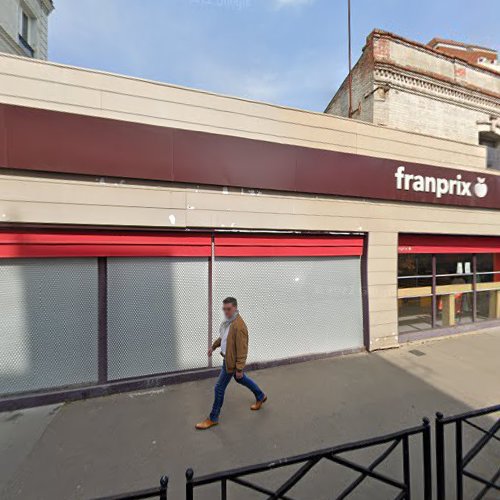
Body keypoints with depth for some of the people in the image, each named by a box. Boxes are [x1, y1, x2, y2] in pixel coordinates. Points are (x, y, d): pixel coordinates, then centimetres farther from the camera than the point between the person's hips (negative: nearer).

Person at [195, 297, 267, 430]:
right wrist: (214, 346, 20)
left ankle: (213, 418, 29)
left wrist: (239, 369, -23)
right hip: (228, 357, 9)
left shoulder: (239, 326, -31)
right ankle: (261, 397, 47)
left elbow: (242, 349, -27)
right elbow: (223, 336, 16)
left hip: (232, 361, -9)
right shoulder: (228, 320, -2)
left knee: (219, 388, 5)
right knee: (241, 379, 26)